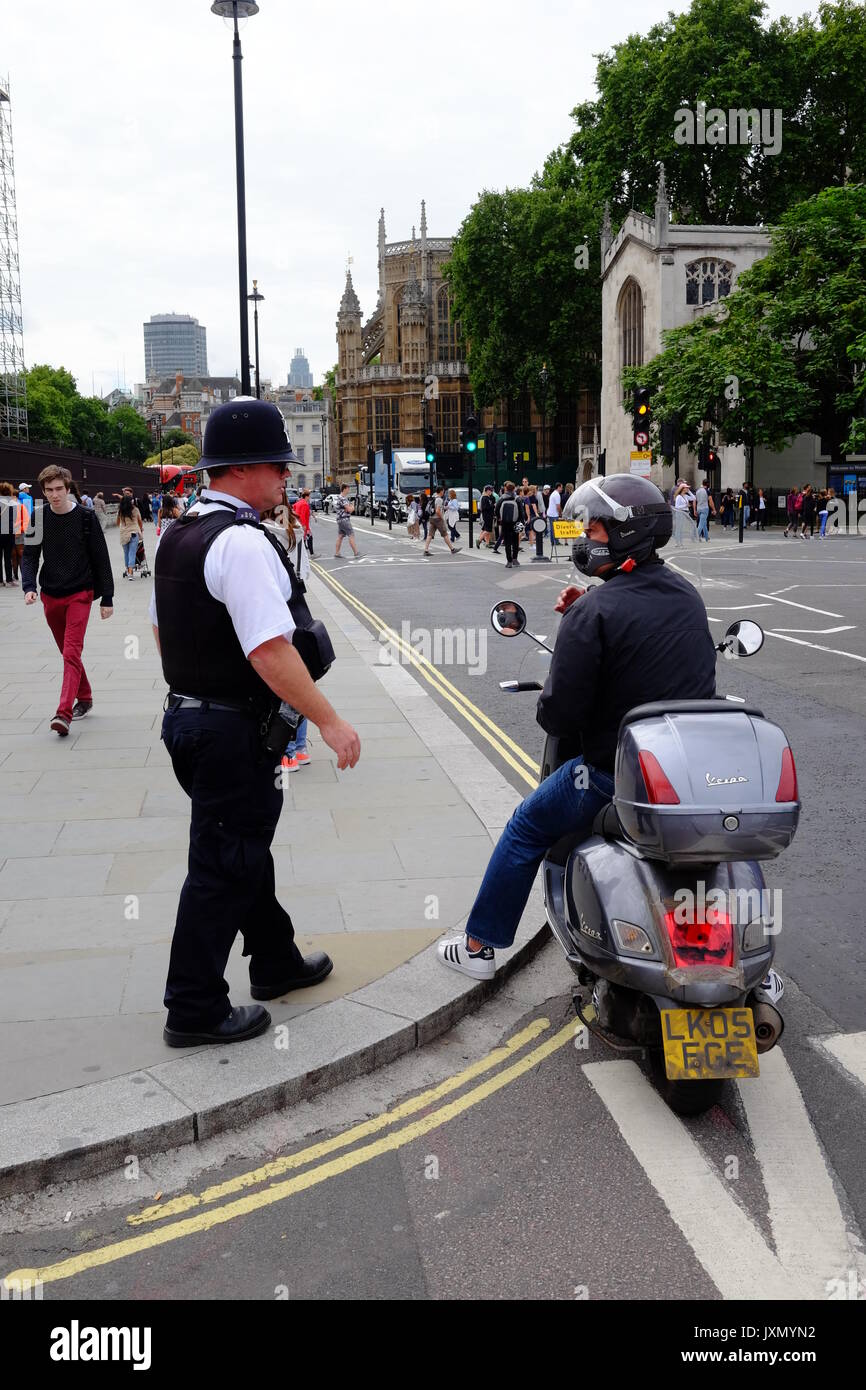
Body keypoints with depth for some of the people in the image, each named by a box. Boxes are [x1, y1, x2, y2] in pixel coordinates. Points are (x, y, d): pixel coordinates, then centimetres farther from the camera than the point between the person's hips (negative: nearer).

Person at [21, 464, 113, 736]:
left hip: (79, 594, -4)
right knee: (68, 653, 15)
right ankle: (84, 698, 32)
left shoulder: (86, 517, -7)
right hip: (51, 596, 4)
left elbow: (101, 559, -4)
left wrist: (107, 598, -4)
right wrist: (29, 587, -16)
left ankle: (64, 713, -18)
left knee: (71, 653, -13)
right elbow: (30, 556, 2)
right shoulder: (39, 519, 1)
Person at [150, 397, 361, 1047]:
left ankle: (276, 962, 41)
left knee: (246, 847, 23)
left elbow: (162, 627, 19)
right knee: (223, 868, 2)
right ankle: (196, 1011, 14)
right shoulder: (242, 542, -21)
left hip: (189, 715, 10)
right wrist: (330, 721, -20)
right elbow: (270, 651, -27)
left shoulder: (179, 534, 10)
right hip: (235, 731, -10)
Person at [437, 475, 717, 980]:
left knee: (527, 828, 15)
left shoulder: (593, 612, -17)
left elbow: (559, 715, -18)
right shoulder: (687, 594, 5)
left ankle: (479, 946, 25)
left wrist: (549, 704, 5)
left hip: (618, 774, -6)